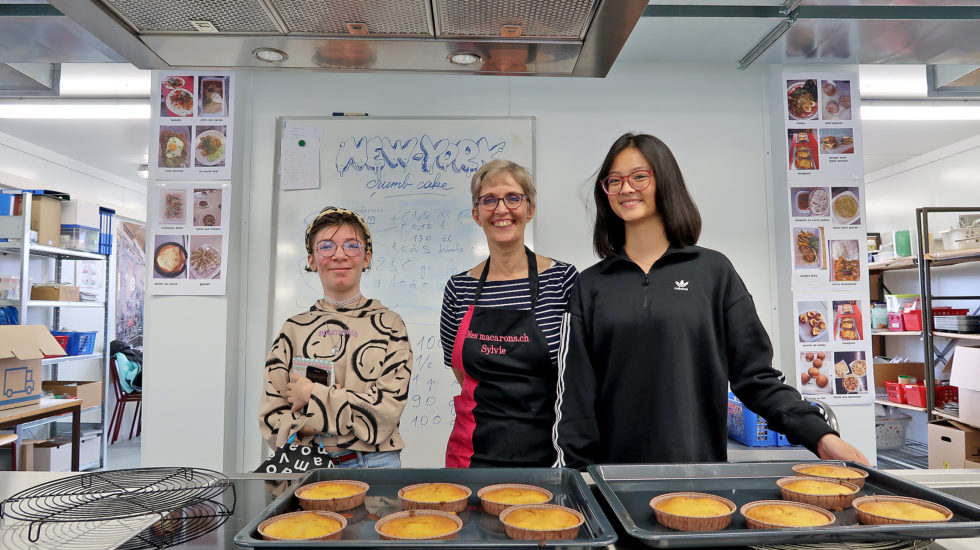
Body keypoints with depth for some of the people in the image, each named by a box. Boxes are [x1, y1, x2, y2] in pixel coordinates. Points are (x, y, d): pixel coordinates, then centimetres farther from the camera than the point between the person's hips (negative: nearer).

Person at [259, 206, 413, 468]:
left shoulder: (389, 324, -2)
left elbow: (388, 406, -11)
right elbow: (271, 418, 1)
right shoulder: (294, 329, 4)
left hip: (374, 464, 0)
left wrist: (313, 396, -9)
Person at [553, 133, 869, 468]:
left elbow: (756, 375, 1)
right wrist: (573, 476, -5)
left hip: (700, 466, 0)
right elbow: (576, 392, 1)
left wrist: (820, 434, -10)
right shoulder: (591, 285, 3)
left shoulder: (713, 271, 2)